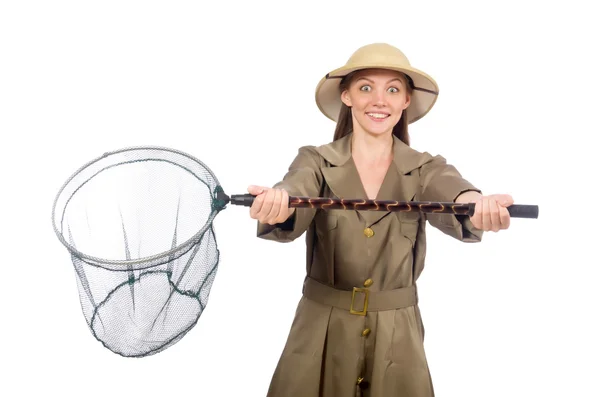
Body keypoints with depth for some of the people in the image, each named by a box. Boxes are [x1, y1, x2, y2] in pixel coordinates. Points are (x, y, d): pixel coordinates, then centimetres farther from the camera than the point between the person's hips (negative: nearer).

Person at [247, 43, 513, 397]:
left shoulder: (426, 170, -3)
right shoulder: (316, 162, -4)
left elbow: (451, 195, -25)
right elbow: (296, 191, -26)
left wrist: (477, 206, -49)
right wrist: (276, 202, -50)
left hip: (397, 341, 0)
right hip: (321, 338, 0)